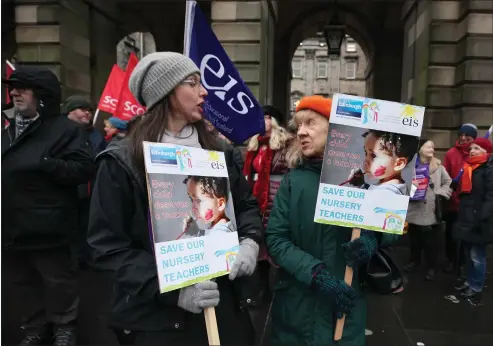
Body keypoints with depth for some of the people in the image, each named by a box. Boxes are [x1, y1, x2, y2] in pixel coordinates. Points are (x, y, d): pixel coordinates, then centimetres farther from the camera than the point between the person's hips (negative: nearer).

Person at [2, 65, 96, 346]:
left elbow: (85, 168, -19)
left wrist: (45, 164, -27)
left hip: (47, 226, -8)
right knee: (24, 282, 19)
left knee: (58, 281, 7)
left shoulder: (65, 129, -9)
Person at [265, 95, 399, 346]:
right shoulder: (293, 179, -5)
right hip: (298, 301, 1)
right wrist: (316, 273, -22)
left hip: (347, 303, 0)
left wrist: (373, 239, -20)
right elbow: (275, 238, -10)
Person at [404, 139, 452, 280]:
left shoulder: (438, 166, 3)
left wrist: (440, 194, -5)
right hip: (414, 210, 1)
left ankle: (432, 267, 19)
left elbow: (448, 183, 7)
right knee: (414, 239, 15)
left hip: (432, 210, -1)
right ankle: (415, 260, 36)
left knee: (431, 242, 4)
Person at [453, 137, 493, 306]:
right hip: (467, 218, 8)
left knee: (477, 255, -3)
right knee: (468, 253, 15)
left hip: (479, 220, -8)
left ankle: (476, 288, 10)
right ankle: (469, 281, 27)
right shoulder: (468, 168, 16)